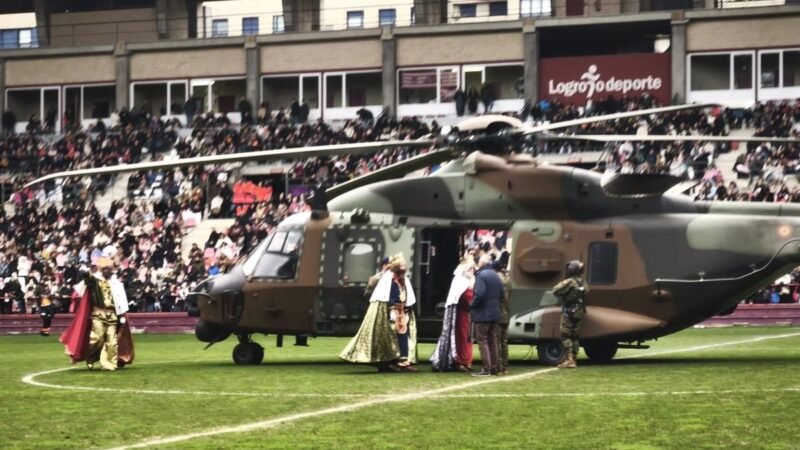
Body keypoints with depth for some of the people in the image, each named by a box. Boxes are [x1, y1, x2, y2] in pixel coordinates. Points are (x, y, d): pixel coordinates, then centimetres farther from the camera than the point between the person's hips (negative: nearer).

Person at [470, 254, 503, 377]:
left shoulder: (481, 275, -14)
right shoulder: (496, 276, 12)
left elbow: (480, 294, -24)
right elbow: (501, 294, 15)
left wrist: (472, 306, -11)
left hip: (482, 313, -8)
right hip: (494, 313, 8)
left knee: (482, 340, -5)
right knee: (492, 340, 14)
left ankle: (486, 369, -10)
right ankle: (494, 367, 15)